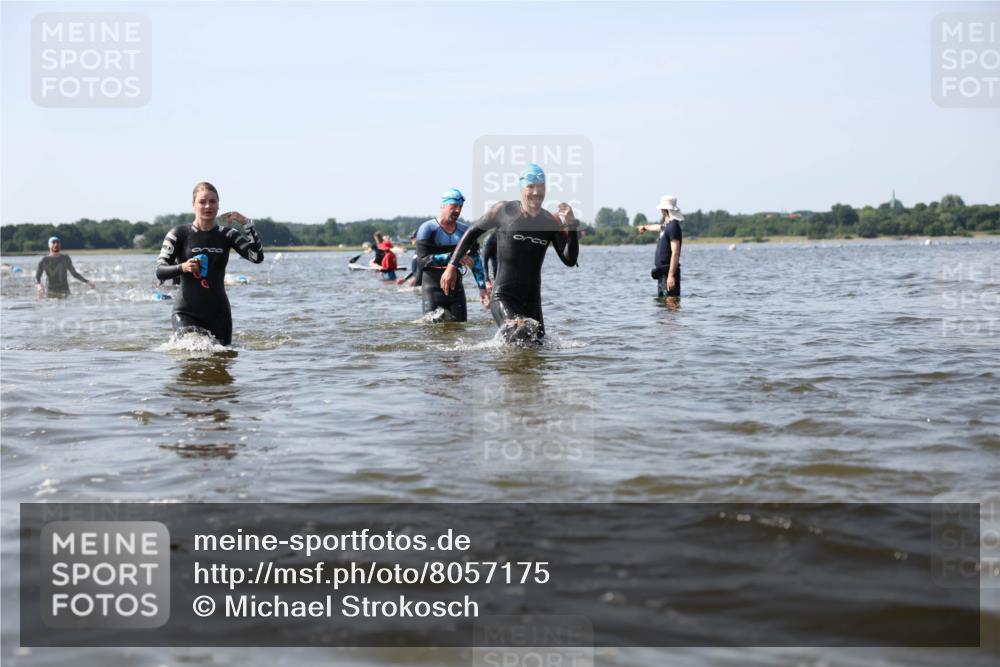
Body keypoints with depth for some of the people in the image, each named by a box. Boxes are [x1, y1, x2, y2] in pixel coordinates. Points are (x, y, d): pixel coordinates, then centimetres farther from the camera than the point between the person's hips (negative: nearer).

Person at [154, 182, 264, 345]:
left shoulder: (227, 235, 6)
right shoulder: (180, 233, -1)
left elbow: (257, 257, -6)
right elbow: (160, 271, -4)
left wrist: (247, 223, -13)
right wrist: (182, 267, -23)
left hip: (219, 313, 3)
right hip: (187, 312, -3)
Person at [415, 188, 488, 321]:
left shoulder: (465, 231, 10)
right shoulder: (427, 229, -6)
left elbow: (475, 261, 11)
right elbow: (422, 260, -16)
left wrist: (482, 288, 2)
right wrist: (452, 257, -23)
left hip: (456, 287, 4)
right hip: (433, 287, -4)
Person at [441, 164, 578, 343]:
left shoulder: (551, 222, 3)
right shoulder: (504, 211, -4)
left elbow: (570, 260, -3)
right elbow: (473, 232, 9)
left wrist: (571, 225, -16)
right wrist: (452, 266, 4)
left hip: (532, 300, 5)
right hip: (503, 297, -5)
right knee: (518, 338, -28)